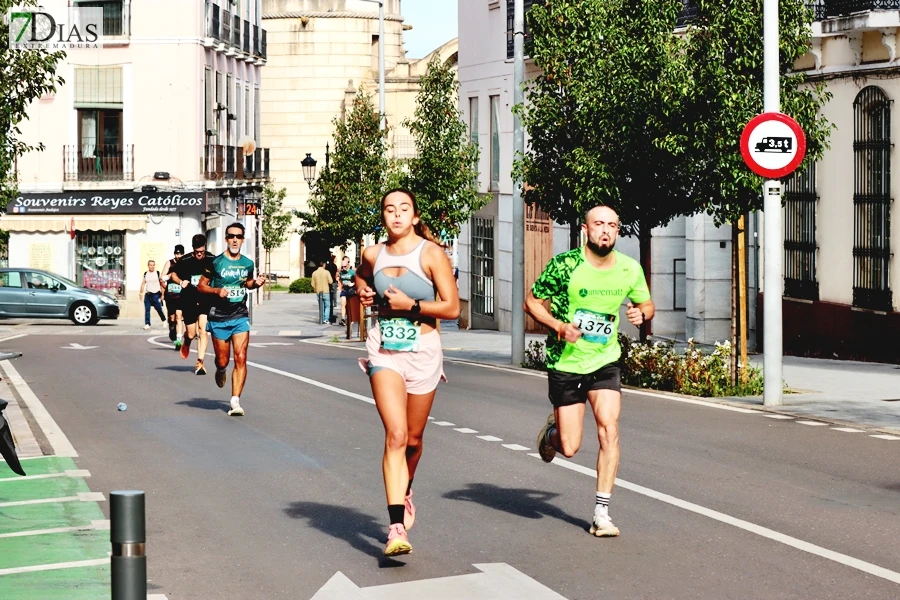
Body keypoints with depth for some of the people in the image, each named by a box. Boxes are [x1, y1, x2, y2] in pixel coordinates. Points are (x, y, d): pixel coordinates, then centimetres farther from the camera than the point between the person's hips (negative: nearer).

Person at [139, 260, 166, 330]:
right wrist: (141, 293, 2)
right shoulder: (145, 274, 9)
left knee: (159, 308, -5)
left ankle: (164, 320, 20)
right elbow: (143, 283, 9)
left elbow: (162, 283, 2)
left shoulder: (158, 273, 0)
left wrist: (162, 293, -1)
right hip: (148, 294, 3)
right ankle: (147, 324, -2)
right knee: (147, 310, -3)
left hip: (156, 294, -3)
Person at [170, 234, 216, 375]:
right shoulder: (185, 261, -3)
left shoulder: (212, 261, -3)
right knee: (191, 334, 5)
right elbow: (174, 274, 11)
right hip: (189, 301, 0)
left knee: (203, 329, -16)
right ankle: (186, 342, 45)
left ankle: (200, 362, -12)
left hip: (206, 301, 0)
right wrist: (181, 282, -9)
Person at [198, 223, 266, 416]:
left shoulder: (248, 264, 5)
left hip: (240, 317, 2)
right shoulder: (216, 262, -7)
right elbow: (201, 285, -1)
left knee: (240, 358, -12)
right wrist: (217, 290, -19)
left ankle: (235, 401, -11)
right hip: (219, 318, -2)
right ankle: (220, 371, 46)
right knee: (223, 361, 6)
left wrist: (256, 283, 1)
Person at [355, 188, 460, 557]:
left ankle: (405, 491, 46)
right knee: (395, 435, -16)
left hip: (423, 350, -1)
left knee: (413, 438, 14)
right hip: (385, 350, 1)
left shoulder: (430, 254, -8)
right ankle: (397, 527, -20)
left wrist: (410, 305, -16)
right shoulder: (373, 255, 2)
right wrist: (363, 292, 7)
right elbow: (361, 276, 28)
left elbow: (452, 308, -10)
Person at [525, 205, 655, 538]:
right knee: (569, 448, -1)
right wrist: (559, 326, -21)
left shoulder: (630, 269, -3)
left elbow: (646, 304, 14)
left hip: (605, 362, 2)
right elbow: (532, 302, -5)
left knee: (609, 429, -17)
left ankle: (602, 513, -8)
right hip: (565, 363, -2)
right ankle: (551, 431, 38)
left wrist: (641, 313, -10)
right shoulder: (564, 264, -14)